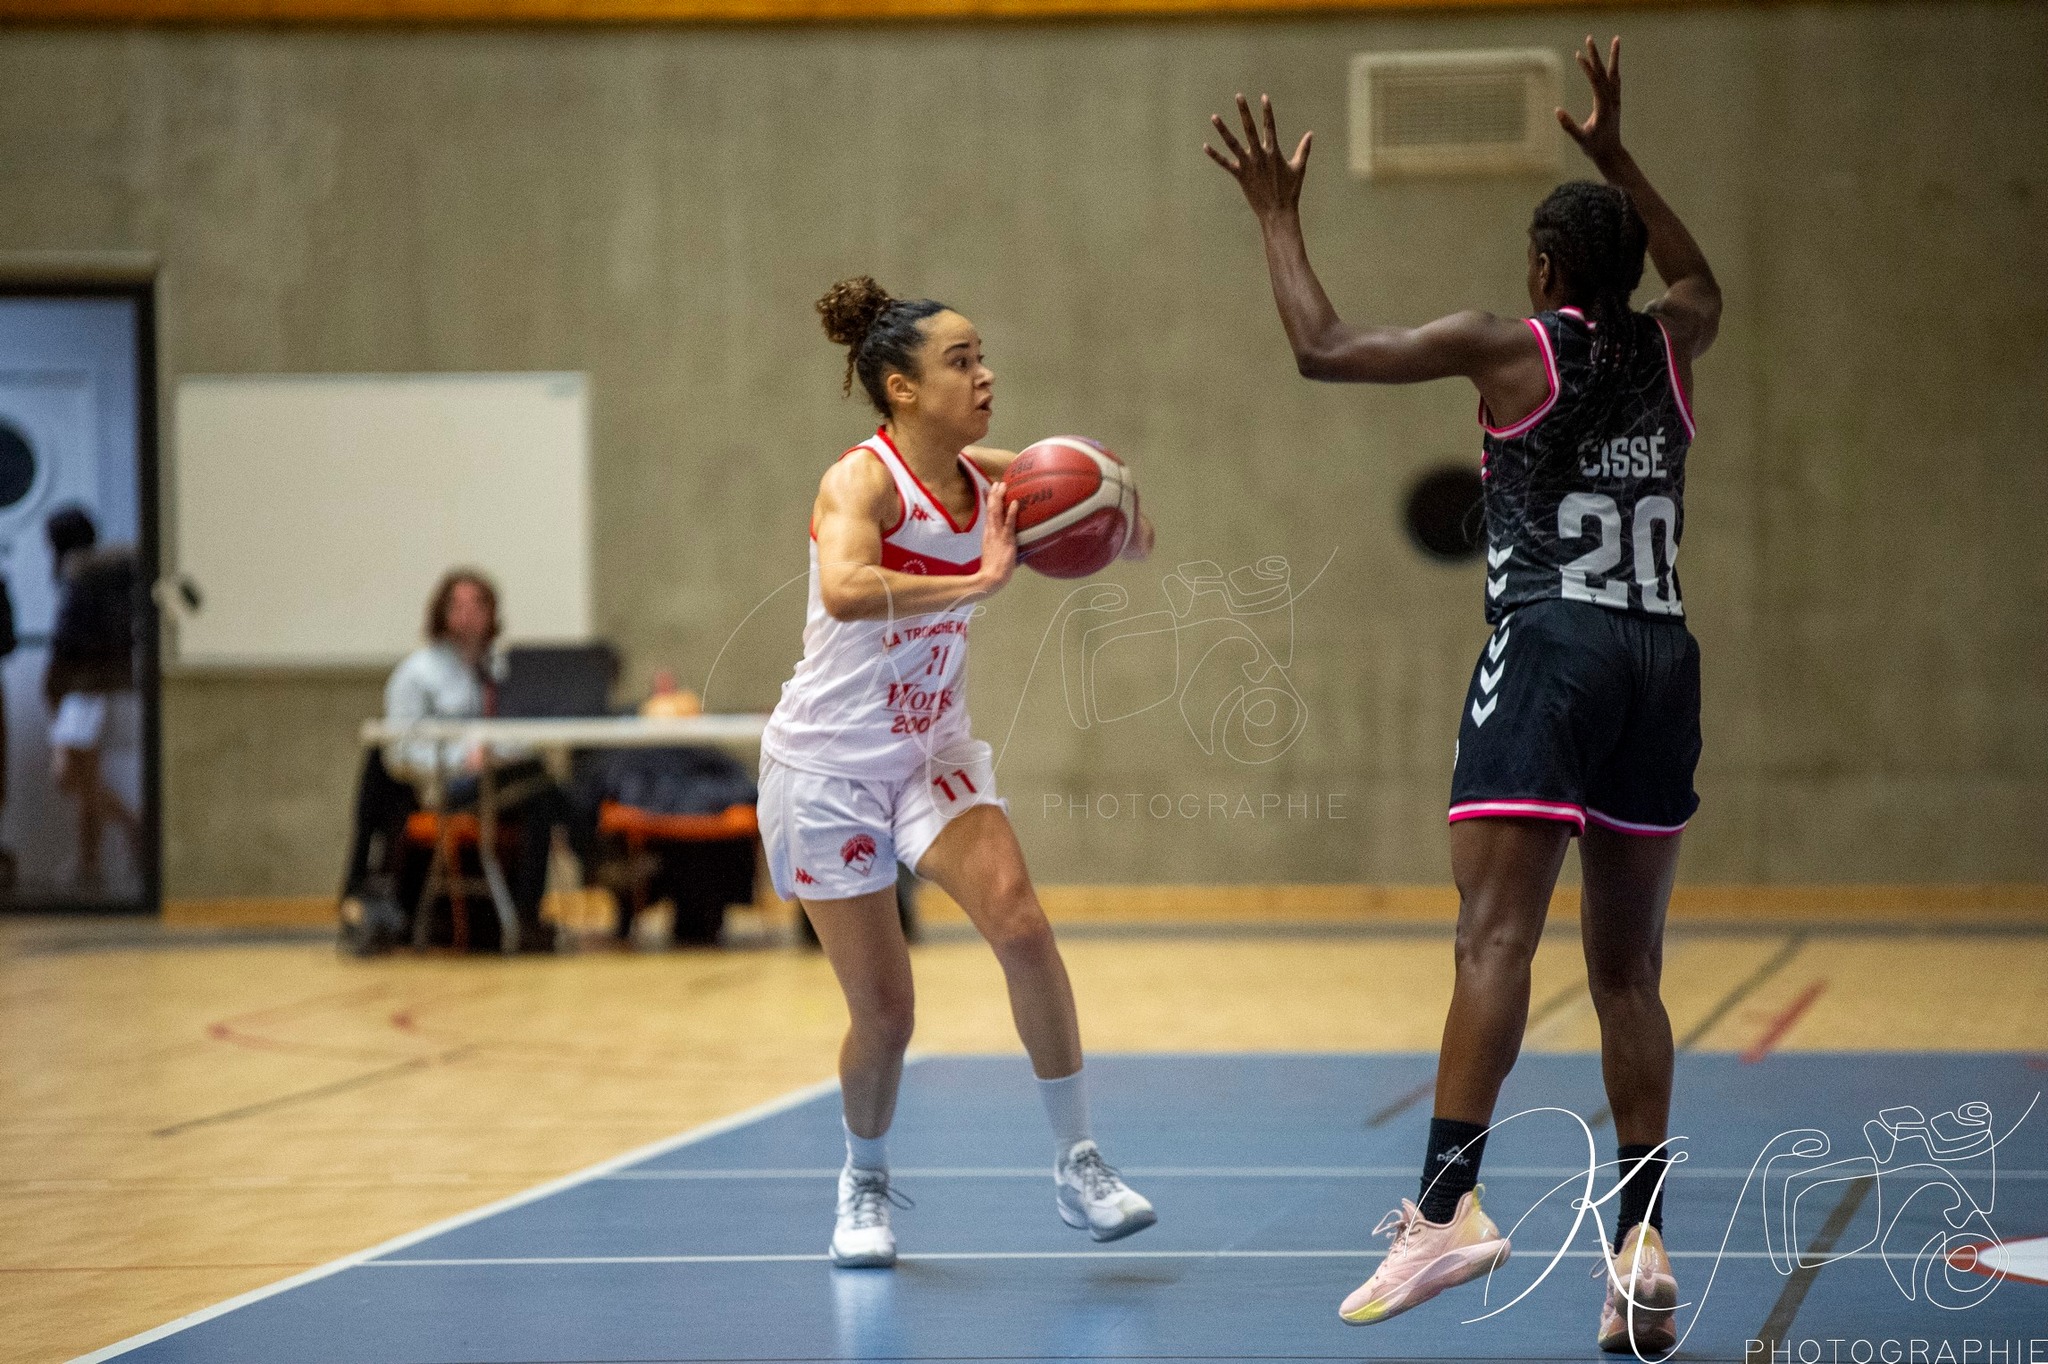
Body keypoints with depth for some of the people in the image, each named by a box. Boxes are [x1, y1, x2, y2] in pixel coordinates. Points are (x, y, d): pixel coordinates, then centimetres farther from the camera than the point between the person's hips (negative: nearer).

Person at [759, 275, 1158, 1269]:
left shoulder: (990, 479, -4)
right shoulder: (863, 480, -21)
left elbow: (1133, 542, 4)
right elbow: (845, 589, -43)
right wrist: (980, 581, -45)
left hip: (933, 755, 4)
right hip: (827, 766, -4)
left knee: (1019, 922, -20)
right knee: (884, 1013, -1)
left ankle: (1077, 1164, -10)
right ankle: (863, 1184, 28)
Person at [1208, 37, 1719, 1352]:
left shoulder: (1510, 347, 0)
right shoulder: (1670, 346, 13)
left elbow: (1324, 347, -2)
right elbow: (1701, 280, 38)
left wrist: (1281, 218, 11)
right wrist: (1618, 157, 41)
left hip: (1550, 653, -5)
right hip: (1662, 663, 5)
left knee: (1496, 939, -16)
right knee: (1628, 970, 10)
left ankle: (1450, 1205, -29)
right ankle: (1642, 1240, 8)